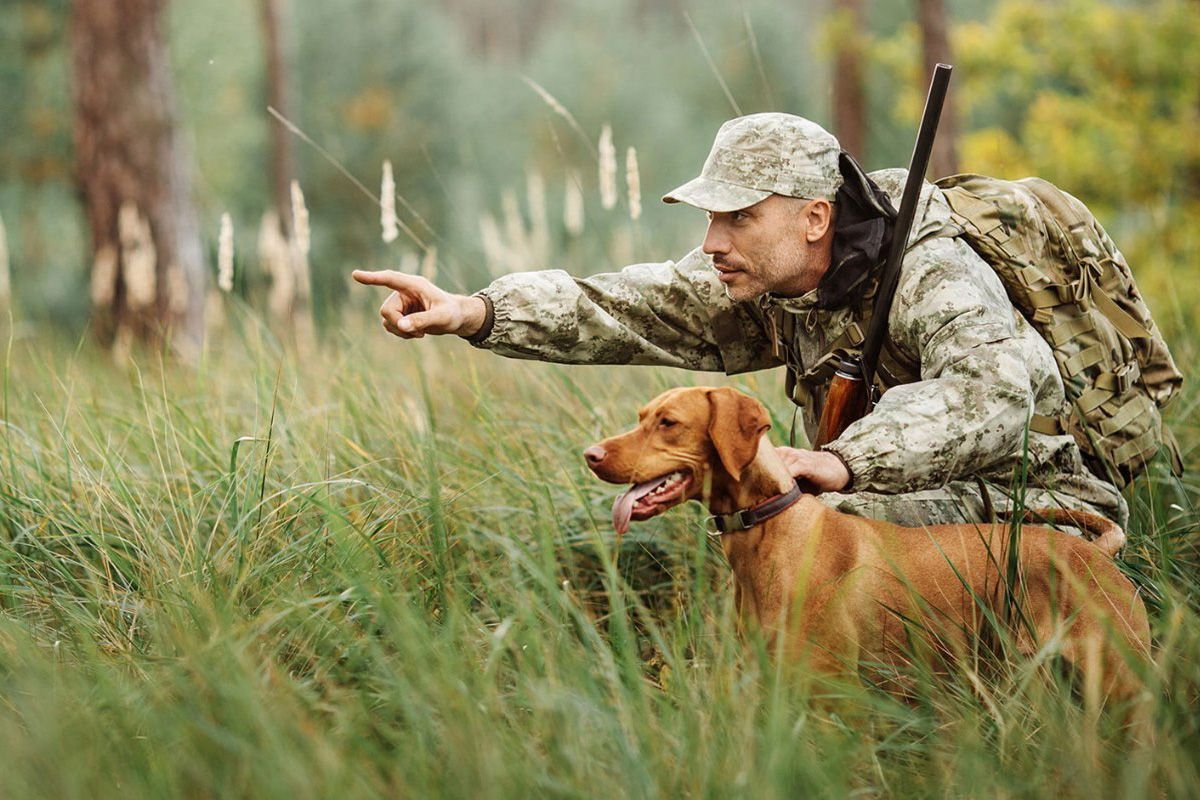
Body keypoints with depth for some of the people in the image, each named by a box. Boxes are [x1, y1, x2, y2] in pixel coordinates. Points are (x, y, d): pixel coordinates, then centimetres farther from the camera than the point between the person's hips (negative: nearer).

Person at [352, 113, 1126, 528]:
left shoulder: (932, 276, -26)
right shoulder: (763, 283, -4)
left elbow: (990, 392, -44)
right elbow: (625, 308, -12)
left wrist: (844, 462, -56)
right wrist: (477, 312, -25)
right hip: (904, 500, 8)